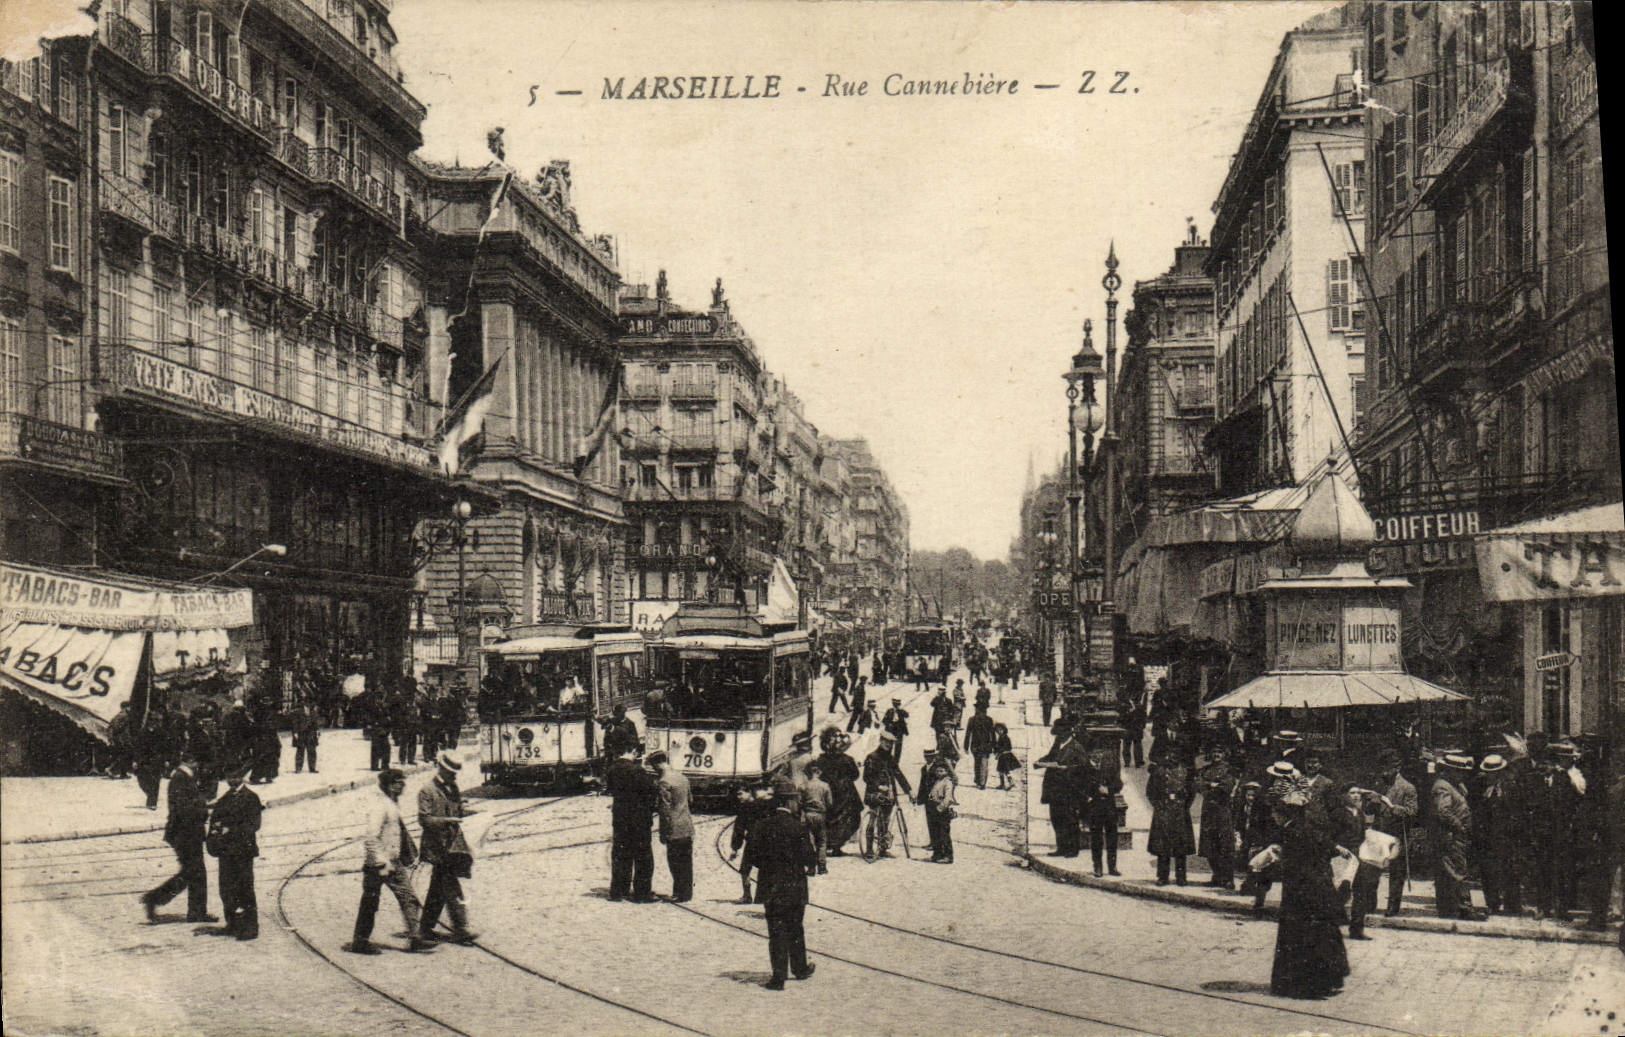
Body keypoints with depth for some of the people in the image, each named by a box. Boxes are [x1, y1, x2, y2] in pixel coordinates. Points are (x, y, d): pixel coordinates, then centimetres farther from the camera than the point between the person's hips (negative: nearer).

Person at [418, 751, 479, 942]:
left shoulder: (454, 789, 15)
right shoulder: (427, 792, -9)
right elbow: (424, 819, -14)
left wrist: (473, 812, 3)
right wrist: (446, 821, -26)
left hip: (454, 845, 8)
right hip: (437, 847, -8)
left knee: (438, 889, 13)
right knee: (452, 890, -11)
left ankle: (425, 928, 21)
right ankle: (460, 929, -10)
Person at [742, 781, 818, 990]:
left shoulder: (762, 826, -4)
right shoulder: (798, 827, -12)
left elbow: (751, 855, -2)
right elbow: (808, 857, -10)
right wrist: (811, 866, 11)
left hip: (769, 886, 1)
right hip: (795, 886, -1)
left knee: (776, 930, 5)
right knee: (795, 928, 17)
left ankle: (779, 976, 1)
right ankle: (799, 968, 31)